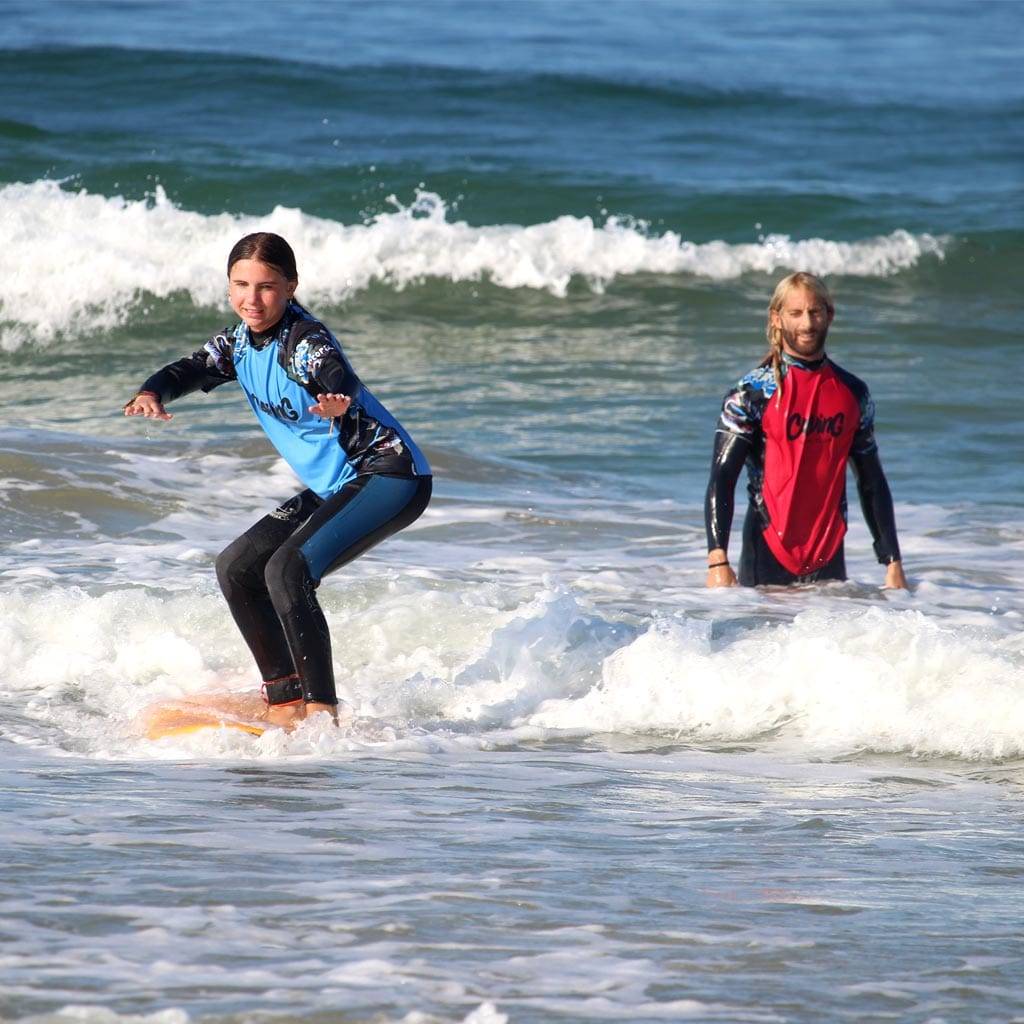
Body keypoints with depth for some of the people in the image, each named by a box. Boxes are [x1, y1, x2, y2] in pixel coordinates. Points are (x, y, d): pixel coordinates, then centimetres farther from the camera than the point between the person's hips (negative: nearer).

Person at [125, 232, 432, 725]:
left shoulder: (306, 342, -23)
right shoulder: (239, 342, 4)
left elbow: (342, 383, -41)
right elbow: (189, 370, 6)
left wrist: (339, 403, -66)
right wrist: (151, 394, -18)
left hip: (389, 477, -10)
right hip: (333, 487, 10)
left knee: (287, 570, -26)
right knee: (237, 567, 10)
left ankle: (322, 711, -23)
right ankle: (285, 699, 18)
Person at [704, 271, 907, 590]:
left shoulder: (853, 393, 9)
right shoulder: (753, 393, -4)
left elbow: (872, 483, 14)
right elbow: (722, 478, -11)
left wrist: (893, 564, 10)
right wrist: (718, 561, -23)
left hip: (828, 559, 3)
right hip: (768, 558, -3)